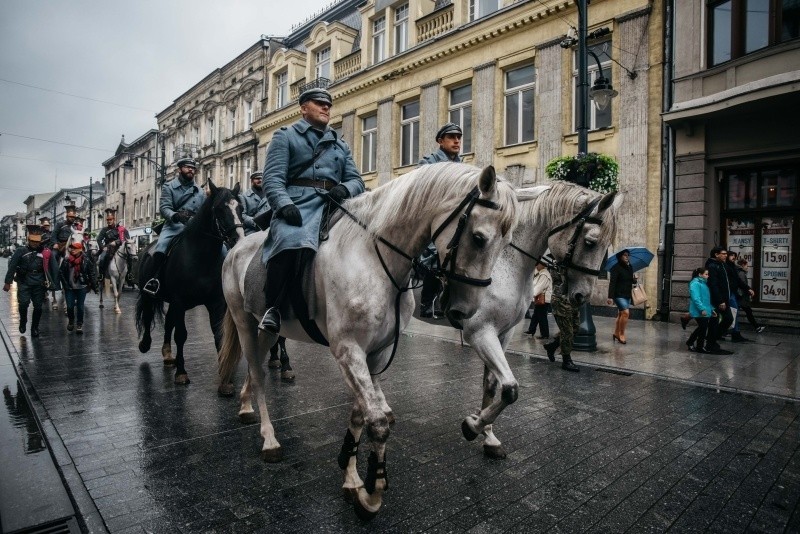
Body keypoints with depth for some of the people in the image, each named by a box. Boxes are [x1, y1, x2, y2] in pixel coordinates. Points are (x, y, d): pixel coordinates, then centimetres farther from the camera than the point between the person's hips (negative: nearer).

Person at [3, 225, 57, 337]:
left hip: (39, 284, 1)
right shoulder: (21, 251, 0)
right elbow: (12, 267, 0)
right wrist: (8, 282, -2)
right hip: (24, 283, -1)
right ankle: (23, 322, 18)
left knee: (38, 307, 4)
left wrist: (52, 283, 3)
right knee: (23, 303, -12)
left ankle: (34, 328, 21)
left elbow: (52, 268, 5)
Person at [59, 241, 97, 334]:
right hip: (69, 288, 1)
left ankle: (79, 324, 18)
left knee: (80, 307, 5)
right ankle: (71, 321, 30)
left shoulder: (86, 260, -7)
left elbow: (91, 273, -5)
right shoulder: (67, 259, -3)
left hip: (81, 287, -1)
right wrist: (65, 284, -7)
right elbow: (61, 272, 2)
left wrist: (94, 286, -7)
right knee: (70, 306, 3)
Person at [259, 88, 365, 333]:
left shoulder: (340, 145, 30)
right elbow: (273, 177, 1)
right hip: (297, 204, -5)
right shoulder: (286, 135, 15)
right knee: (293, 241, -36)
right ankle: (273, 308, -22)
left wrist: (345, 188, -7)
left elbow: (356, 179, 19)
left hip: (332, 206, 5)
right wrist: (285, 205, -20)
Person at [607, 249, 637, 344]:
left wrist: (634, 279, -1)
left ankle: (616, 334, 22)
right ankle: (621, 334, -6)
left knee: (621, 314, 12)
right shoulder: (616, 268, -11)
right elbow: (612, 283, -16)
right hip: (619, 294, -7)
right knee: (626, 312, -16)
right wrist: (610, 296, -22)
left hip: (627, 295, 7)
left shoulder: (630, 267, 12)